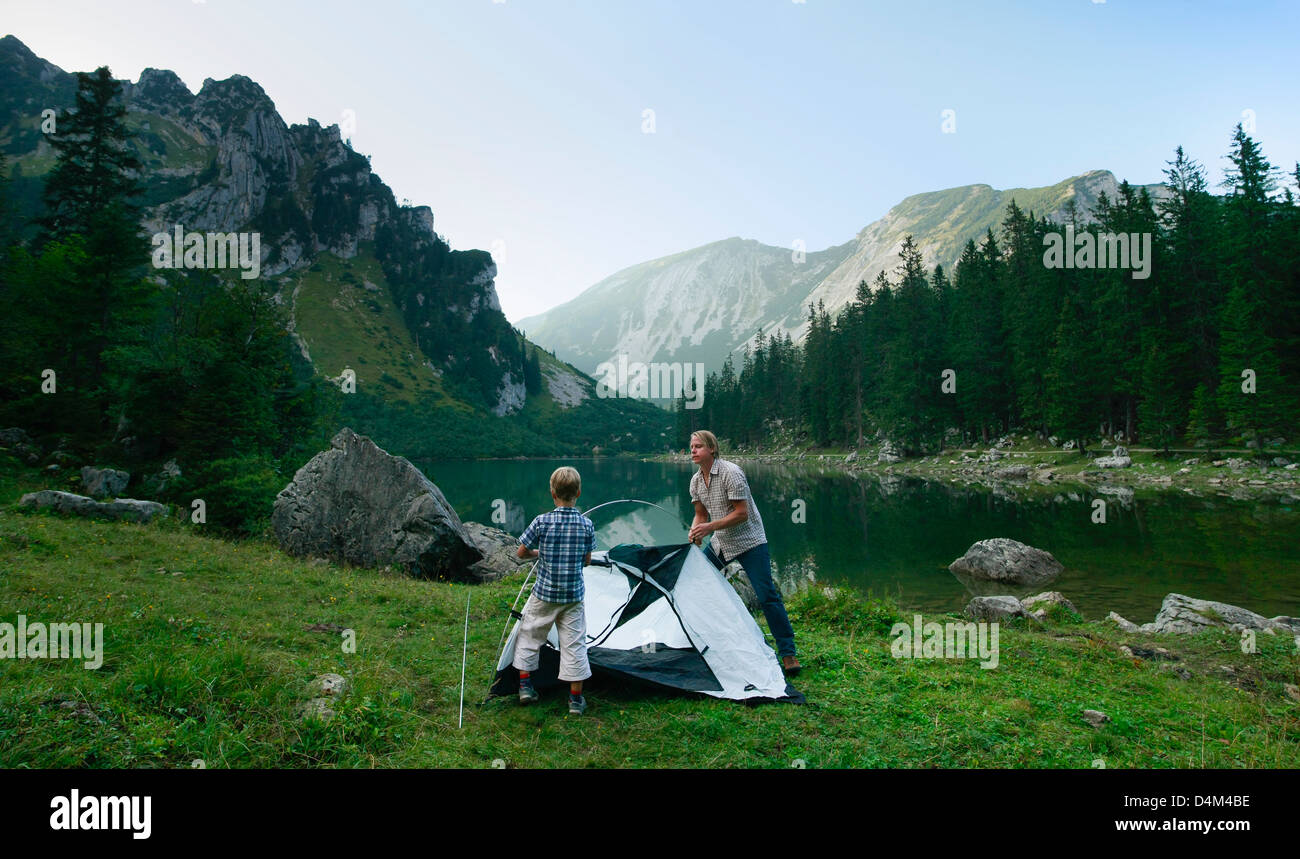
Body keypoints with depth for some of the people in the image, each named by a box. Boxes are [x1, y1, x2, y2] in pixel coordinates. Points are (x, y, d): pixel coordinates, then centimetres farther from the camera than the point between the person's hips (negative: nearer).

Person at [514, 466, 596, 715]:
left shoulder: (541, 522, -13)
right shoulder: (586, 525, -8)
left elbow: (521, 552, -2)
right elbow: (587, 560, 4)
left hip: (544, 594, -1)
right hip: (573, 596, 1)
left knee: (529, 636, 18)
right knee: (574, 644, 8)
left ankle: (525, 687, 24)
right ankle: (576, 699, 14)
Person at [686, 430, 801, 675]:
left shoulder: (731, 472, -20)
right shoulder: (696, 481, 2)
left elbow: (741, 513, -22)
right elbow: (701, 515, 12)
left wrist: (710, 527, -27)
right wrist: (695, 533, -9)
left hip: (749, 540, -7)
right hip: (721, 543, 8)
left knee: (767, 595, -13)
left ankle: (788, 654, -6)